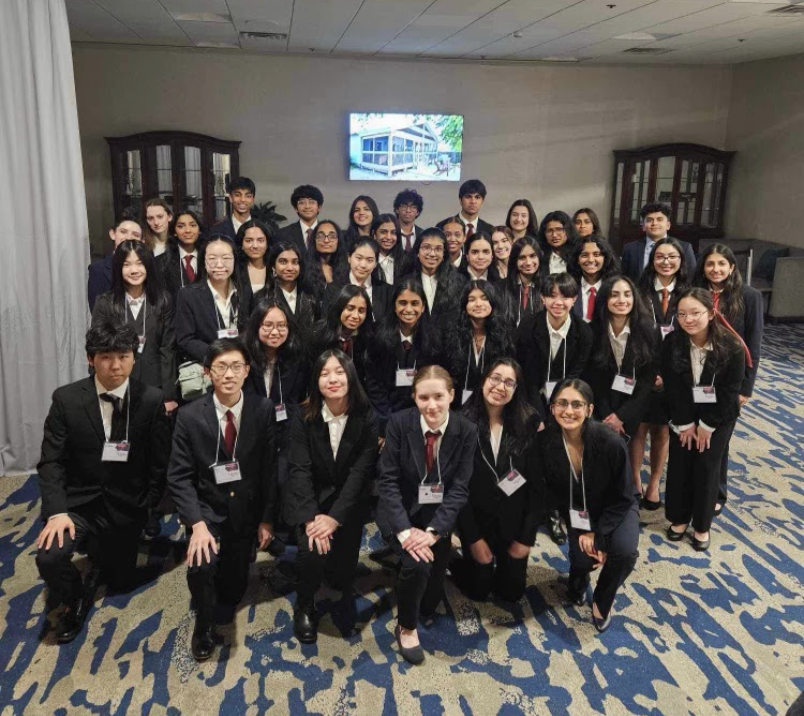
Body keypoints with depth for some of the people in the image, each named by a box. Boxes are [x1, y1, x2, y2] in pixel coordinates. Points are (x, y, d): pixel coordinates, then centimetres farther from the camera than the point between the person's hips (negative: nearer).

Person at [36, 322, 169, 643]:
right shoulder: (66, 399, -11)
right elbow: (50, 462, -10)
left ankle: (101, 552, 48)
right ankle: (76, 600, 7)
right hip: (78, 502, 0)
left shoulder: (152, 400, -12)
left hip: (125, 506, 1)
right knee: (49, 557, -26)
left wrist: (146, 507, -5)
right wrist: (57, 511, -22)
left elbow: (159, 461, -5)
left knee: (119, 581, 13)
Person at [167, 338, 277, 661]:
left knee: (234, 589, 6)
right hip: (206, 507, -1)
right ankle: (204, 625, 6)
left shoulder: (264, 409, -11)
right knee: (202, 564, -25)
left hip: (246, 508, 2)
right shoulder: (190, 415, -13)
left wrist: (267, 518, -3)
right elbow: (179, 476, -11)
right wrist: (197, 523, -22)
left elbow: (270, 467, -4)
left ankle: (223, 600, 45)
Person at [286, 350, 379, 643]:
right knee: (312, 550, -25)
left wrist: (334, 517, -22)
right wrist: (311, 518, -26)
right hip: (310, 498, 0)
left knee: (344, 563, -17)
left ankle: (342, 596, 20)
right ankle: (304, 607, 6)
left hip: (349, 501, 0)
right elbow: (300, 470, -13)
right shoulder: (304, 417, -8)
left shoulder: (366, 418, -9)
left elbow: (360, 471, -12)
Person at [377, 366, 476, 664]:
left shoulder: (467, 430, -12)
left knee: (429, 602, -4)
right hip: (400, 510, -2)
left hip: (438, 513, 2)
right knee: (417, 563, -29)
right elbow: (387, 480, -15)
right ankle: (406, 626, 1)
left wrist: (433, 531, -23)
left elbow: (459, 488, -11)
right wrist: (404, 530, -26)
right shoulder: (399, 422, -16)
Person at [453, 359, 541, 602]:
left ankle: (505, 565, 43)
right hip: (477, 520, -2)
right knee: (479, 590, 10)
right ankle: (453, 560, 39)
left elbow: (536, 483, -6)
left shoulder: (528, 424, -10)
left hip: (513, 521, 2)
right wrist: (473, 537, -11)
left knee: (512, 592, 13)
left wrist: (527, 536, -7)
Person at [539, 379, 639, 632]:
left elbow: (622, 498, -16)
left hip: (614, 510, -2)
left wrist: (598, 534, -18)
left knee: (625, 551, -29)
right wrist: (581, 531, -12)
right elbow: (554, 493, -6)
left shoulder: (611, 443, -30)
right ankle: (578, 581, 21)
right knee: (583, 558, -21)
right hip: (579, 514, 2)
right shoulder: (546, 441, -22)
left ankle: (602, 601, 4)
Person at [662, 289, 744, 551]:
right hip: (683, 414, 2)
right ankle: (679, 517, 24)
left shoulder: (731, 347, -22)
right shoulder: (672, 343, -16)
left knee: (706, 467, 1)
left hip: (719, 416, -2)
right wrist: (685, 423, -10)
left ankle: (702, 525, 18)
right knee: (679, 465, 6)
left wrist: (707, 425, -13)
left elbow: (730, 391, -16)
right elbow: (673, 387, -11)